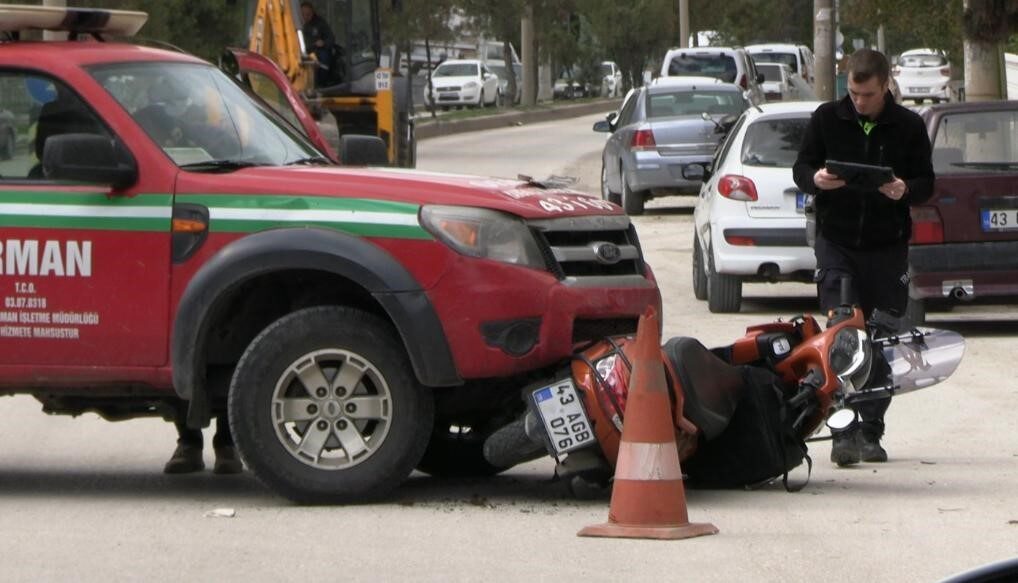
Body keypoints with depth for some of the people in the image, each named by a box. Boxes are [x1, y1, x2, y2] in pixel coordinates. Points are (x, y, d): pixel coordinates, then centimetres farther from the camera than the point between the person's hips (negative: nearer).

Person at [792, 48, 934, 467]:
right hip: (836, 243, -1)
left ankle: (870, 432, 13)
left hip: (887, 247, 1)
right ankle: (844, 431, -15)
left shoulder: (908, 127, 2)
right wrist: (816, 179, -18)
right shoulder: (827, 119, 3)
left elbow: (926, 184, 4)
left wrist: (905, 190, -19)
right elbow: (800, 168, 6)